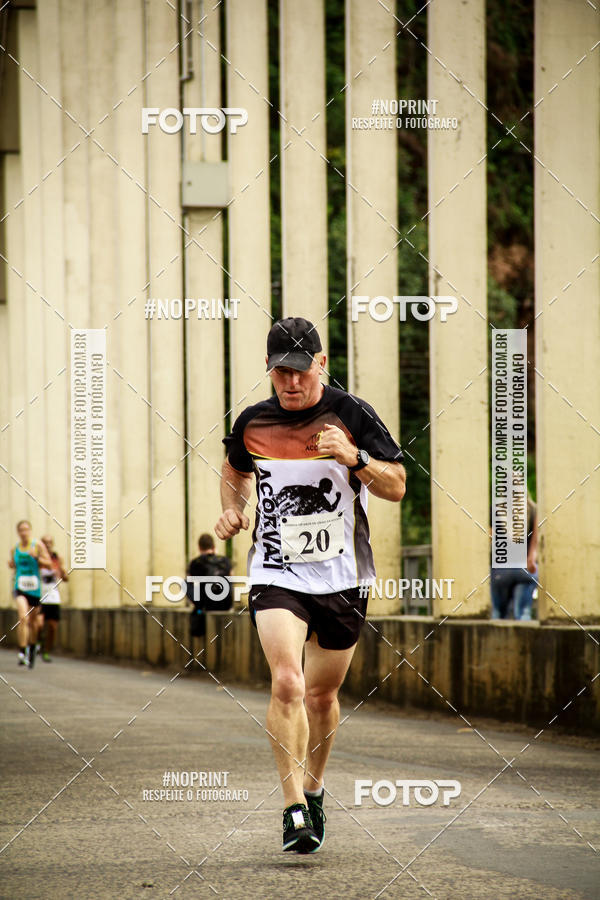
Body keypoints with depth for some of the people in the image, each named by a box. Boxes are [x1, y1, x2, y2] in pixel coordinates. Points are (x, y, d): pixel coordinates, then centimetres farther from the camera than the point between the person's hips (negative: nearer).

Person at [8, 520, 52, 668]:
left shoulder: (38, 545, 0)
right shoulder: (14, 549, 7)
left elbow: (49, 564, -2)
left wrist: (36, 557, -18)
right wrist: (11, 565, -1)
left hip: (35, 588, 0)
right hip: (20, 588, 0)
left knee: (33, 622, 12)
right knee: (23, 617, -23)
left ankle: (32, 650, 36)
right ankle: (22, 652, -24)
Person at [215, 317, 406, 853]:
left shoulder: (352, 415, -6)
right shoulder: (253, 423, 1)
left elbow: (397, 488, -4)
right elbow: (236, 471, 23)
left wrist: (353, 458, -21)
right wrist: (232, 508, 3)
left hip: (343, 577, 0)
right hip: (276, 573, 0)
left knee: (322, 694, 11)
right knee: (287, 683, -19)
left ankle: (313, 791, 35)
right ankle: (294, 810, -19)